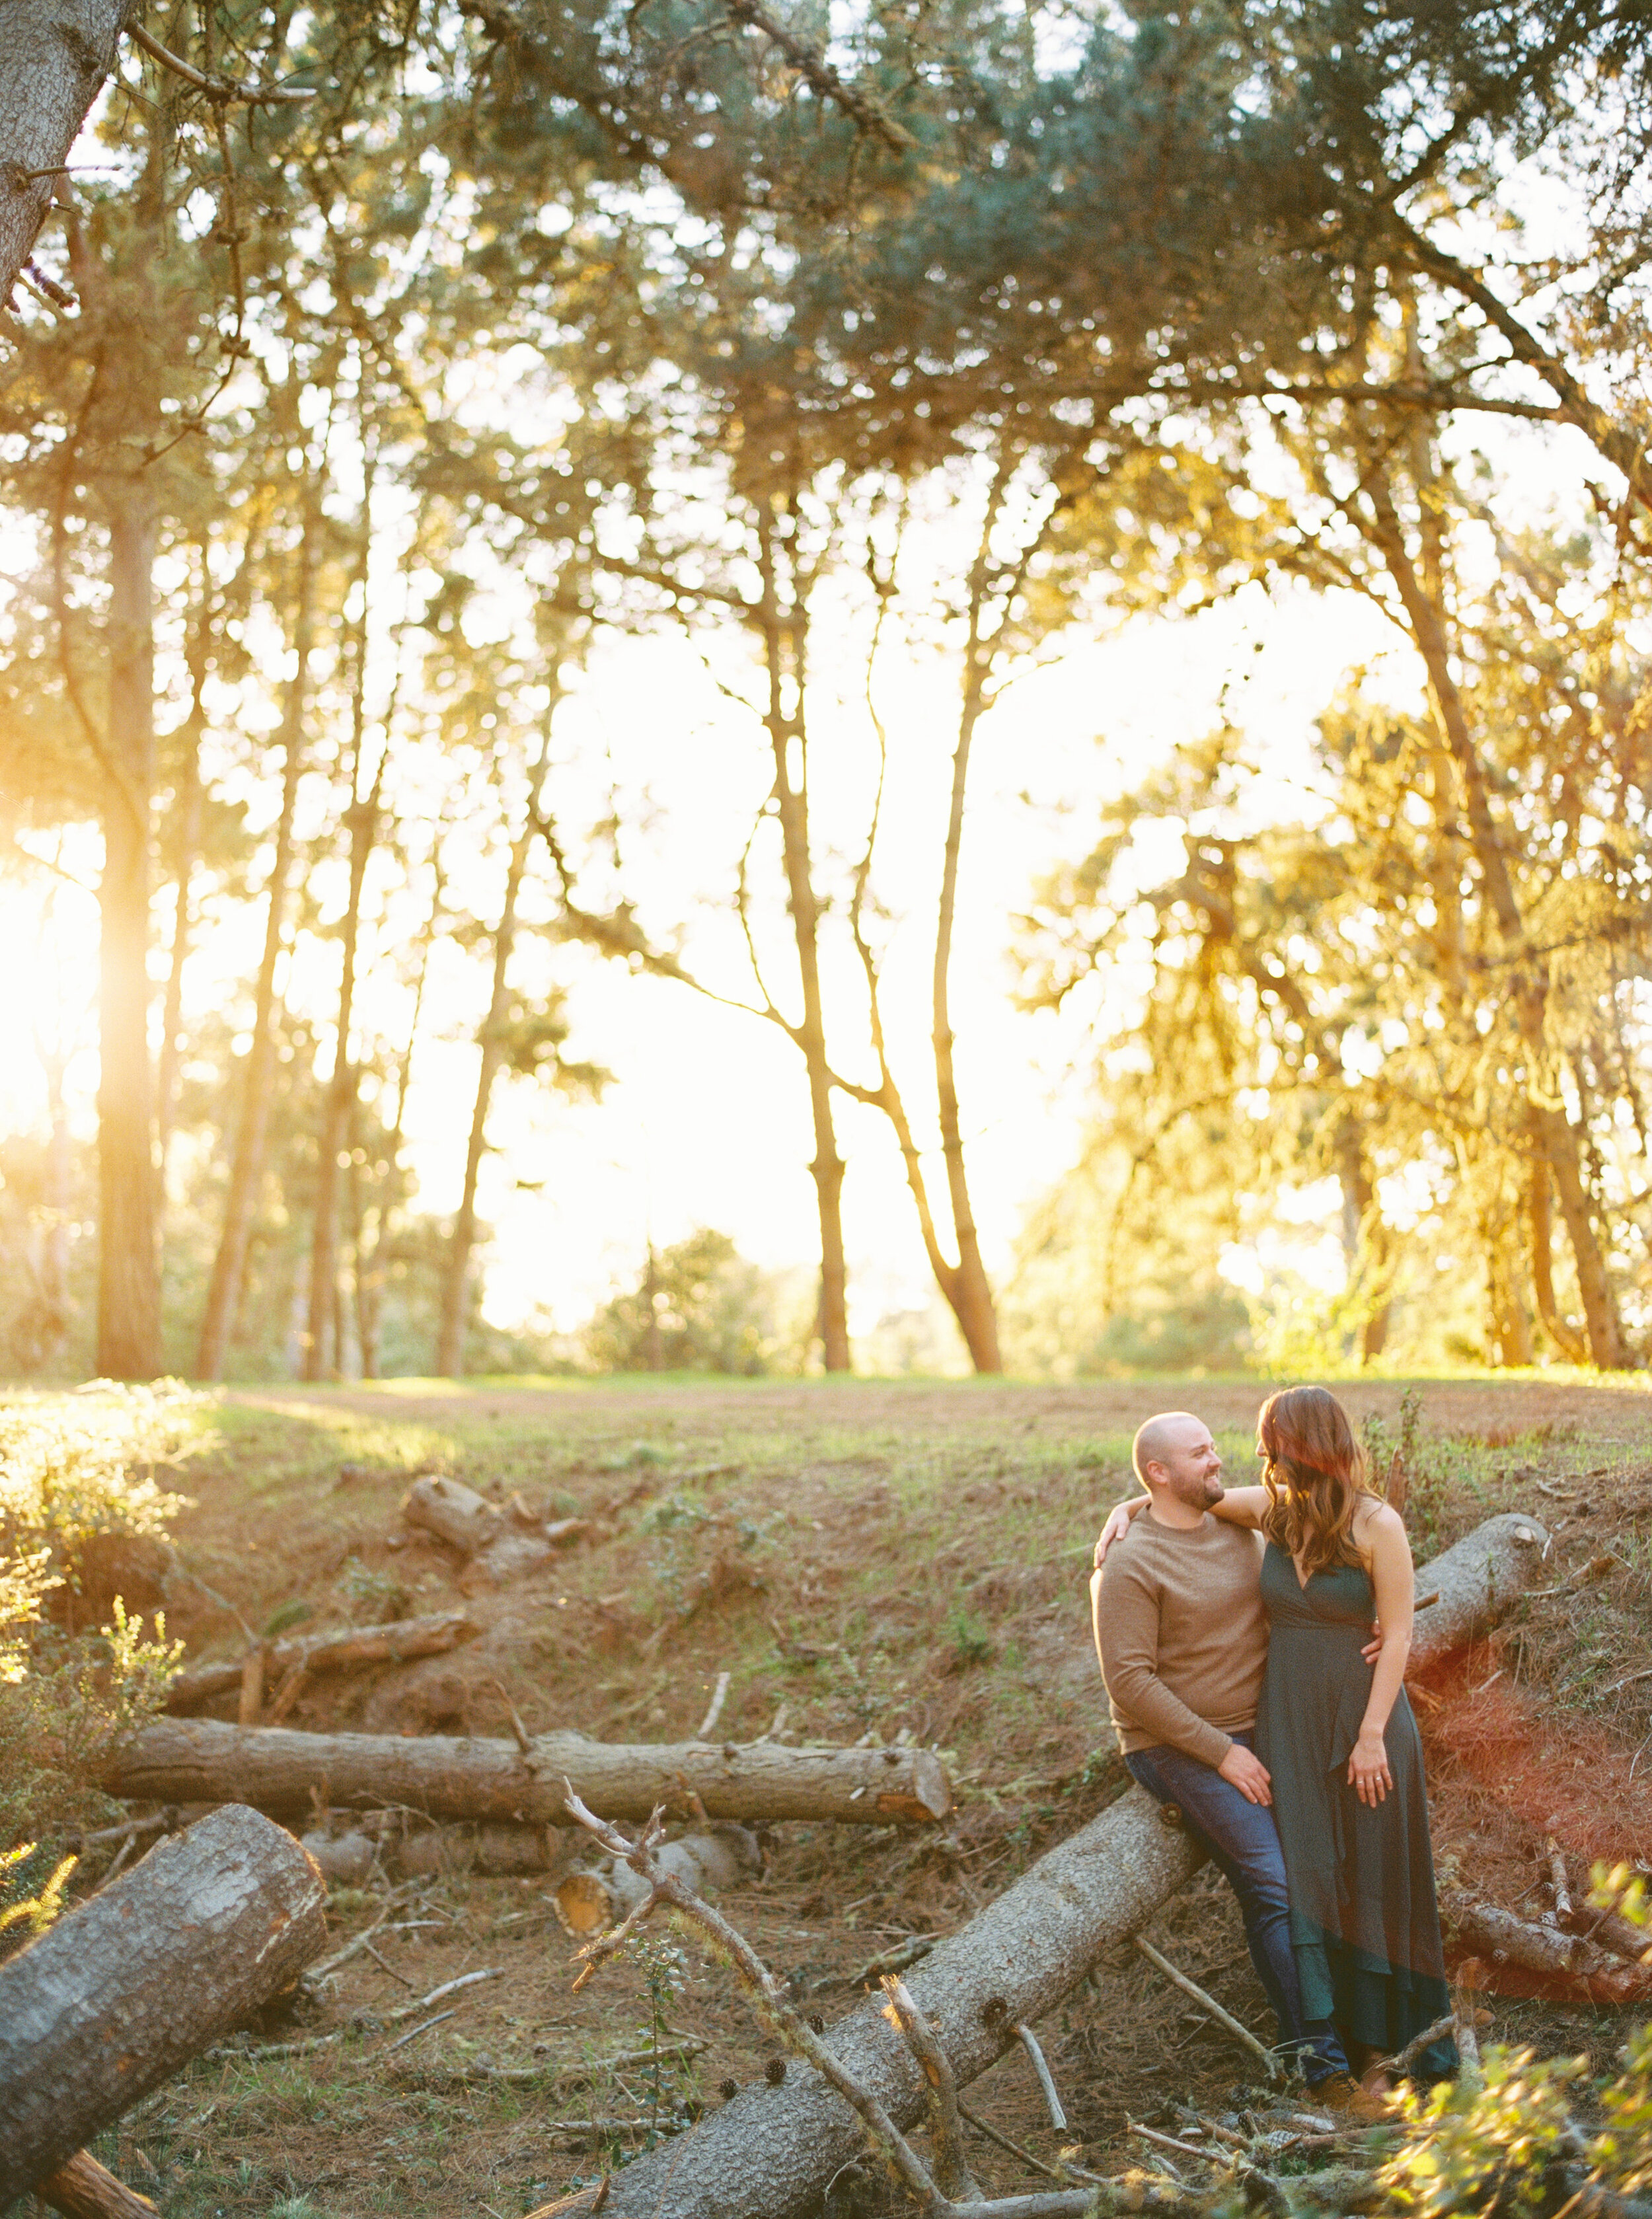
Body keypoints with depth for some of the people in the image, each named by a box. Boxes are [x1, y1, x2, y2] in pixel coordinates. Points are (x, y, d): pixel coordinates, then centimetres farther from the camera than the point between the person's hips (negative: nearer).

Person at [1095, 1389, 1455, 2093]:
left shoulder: (1377, 1526, -10)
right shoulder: (1272, 1510, 2)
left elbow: (1397, 1637, -10)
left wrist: (1372, 1733, -13)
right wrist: (1125, 1510, 0)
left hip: (1363, 1717, -4)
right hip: (1286, 1718, 4)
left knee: (1378, 1877, 3)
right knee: (1312, 1879, 3)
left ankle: (1405, 2038, 16)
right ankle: (1359, 2046, 12)